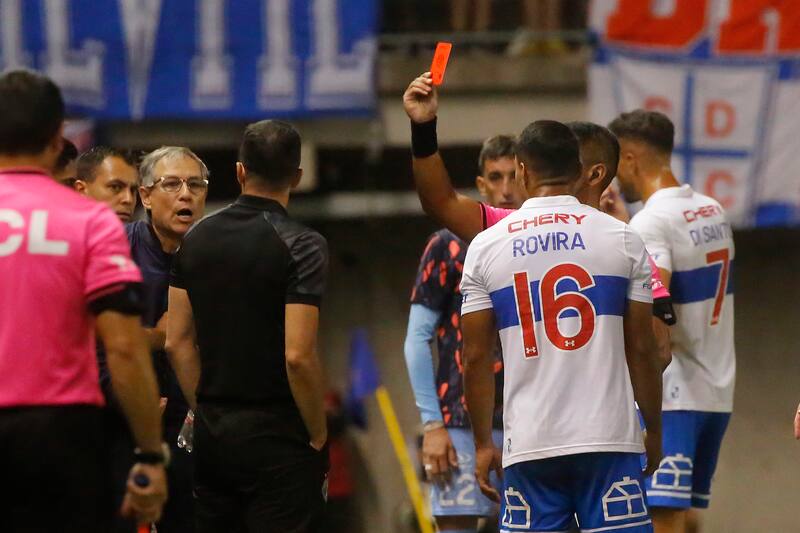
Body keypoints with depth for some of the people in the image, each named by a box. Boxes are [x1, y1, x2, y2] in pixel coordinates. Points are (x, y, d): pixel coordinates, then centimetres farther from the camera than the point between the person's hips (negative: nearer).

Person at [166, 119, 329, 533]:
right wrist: (318, 436, -7)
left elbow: (178, 343, 7)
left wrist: (206, 411, 14)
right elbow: (297, 356, -18)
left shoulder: (197, 239, 6)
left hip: (211, 433, 6)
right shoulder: (301, 246, -12)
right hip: (276, 436, -6)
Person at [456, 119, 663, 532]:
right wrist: (654, 430, 15)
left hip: (529, 446, 1)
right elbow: (642, 348, 4)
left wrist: (483, 444, 13)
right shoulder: (622, 239, 2)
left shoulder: (485, 246, 4)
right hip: (609, 436, -1)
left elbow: (475, 358, 5)